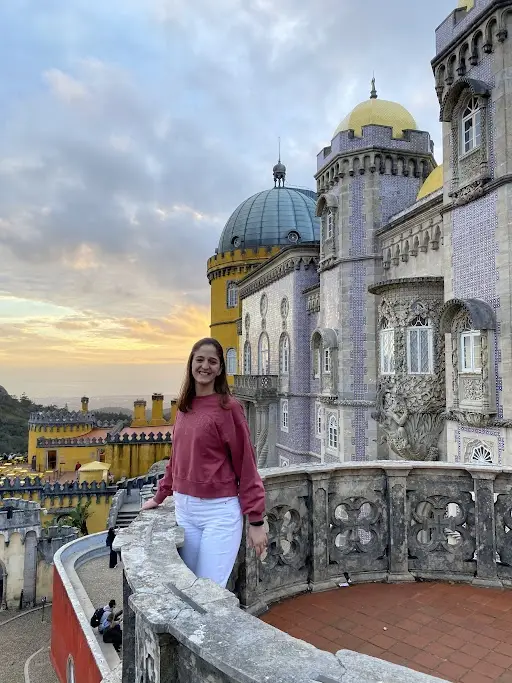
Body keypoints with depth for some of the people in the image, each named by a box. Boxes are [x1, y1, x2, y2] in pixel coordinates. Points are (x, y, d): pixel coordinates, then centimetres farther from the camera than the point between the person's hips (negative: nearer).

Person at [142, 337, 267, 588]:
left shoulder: (228, 407, -12)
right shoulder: (184, 407, 7)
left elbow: (246, 465, -11)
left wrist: (256, 520, -11)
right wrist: (159, 497, 21)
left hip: (219, 511, -6)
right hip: (184, 508, 6)